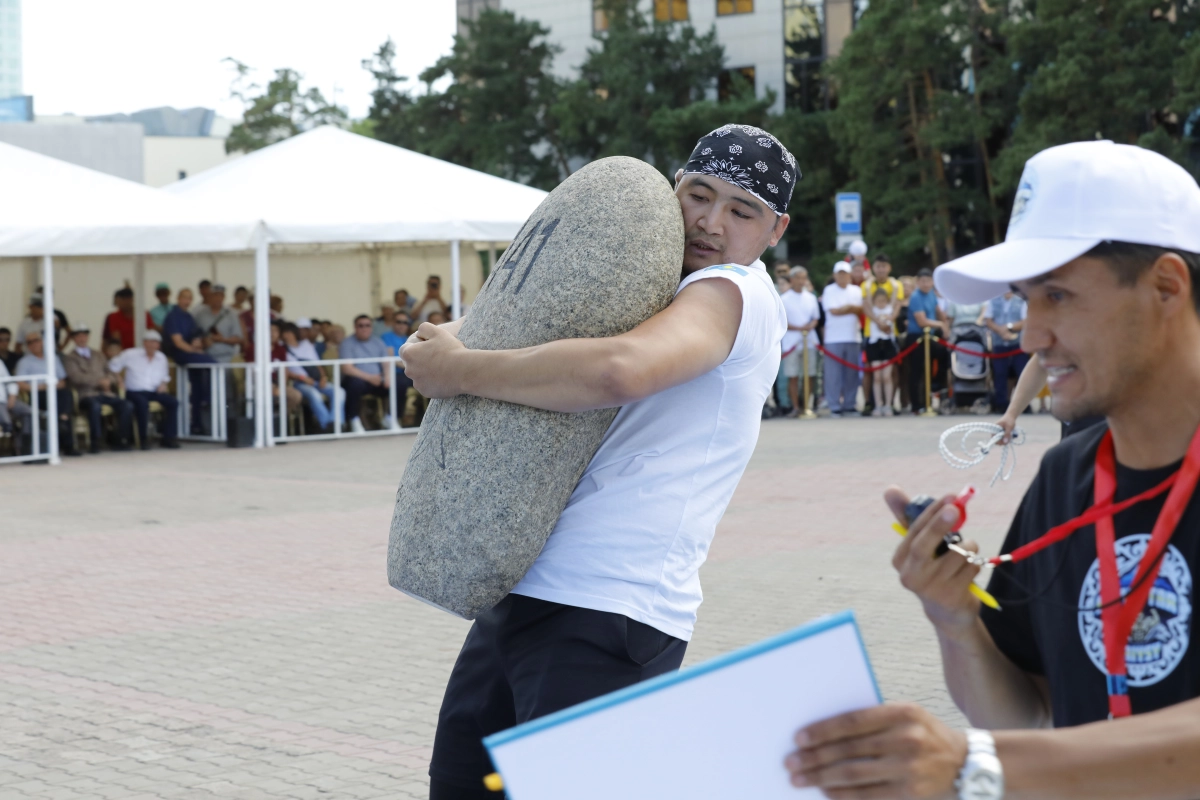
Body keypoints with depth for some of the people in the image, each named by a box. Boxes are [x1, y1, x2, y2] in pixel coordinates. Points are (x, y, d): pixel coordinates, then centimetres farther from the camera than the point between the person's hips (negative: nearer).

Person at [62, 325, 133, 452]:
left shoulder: (99, 355, 26)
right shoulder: (69, 357, 8)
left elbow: (109, 374, 22)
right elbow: (76, 377, -7)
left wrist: (108, 381, -4)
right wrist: (99, 381, -14)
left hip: (105, 393, 5)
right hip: (86, 394, -5)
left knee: (127, 406, -23)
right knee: (95, 406, -40)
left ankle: (122, 441, -17)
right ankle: (96, 442, -30)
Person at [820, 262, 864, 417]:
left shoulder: (856, 291, 13)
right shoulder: (829, 291, 2)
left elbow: (862, 310, 6)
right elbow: (834, 311, -9)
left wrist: (845, 308, -10)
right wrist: (852, 309, 0)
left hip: (853, 337, 4)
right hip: (834, 338, -4)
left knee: (851, 373, 4)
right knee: (834, 374, -6)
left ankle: (849, 404, 11)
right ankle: (834, 406, -3)